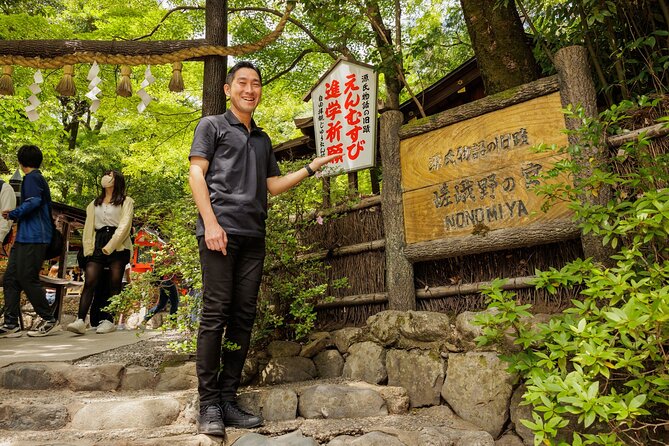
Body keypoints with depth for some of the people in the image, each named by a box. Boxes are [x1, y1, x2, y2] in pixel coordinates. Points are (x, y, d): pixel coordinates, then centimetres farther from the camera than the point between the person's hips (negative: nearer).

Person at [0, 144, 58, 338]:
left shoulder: (32, 177, -6)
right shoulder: (39, 178, 23)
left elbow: (33, 201, -23)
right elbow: (45, 208, 23)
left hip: (33, 238, -10)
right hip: (25, 237, 10)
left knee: (28, 279, -6)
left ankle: (48, 319, 5)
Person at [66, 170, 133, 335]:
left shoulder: (126, 201, 8)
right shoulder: (94, 203, 25)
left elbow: (124, 225, -4)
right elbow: (88, 227, 17)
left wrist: (109, 247, -13)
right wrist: (88, 248, 2)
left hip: (118, 246, -4)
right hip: (98, 246, 4)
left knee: (114, 285, -4)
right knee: (89, 282, -10)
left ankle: (109, 321, 0)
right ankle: (80, 320, -18)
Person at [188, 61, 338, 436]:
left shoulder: (263, 139, 26)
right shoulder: (212, 125, 11)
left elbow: (273, 184, 23)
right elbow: (196, 173, 0)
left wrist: (312, 168, 13)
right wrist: (210, 222, -12)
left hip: (254, 236, 5)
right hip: (221, 229, -5)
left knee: (244, 316, 2)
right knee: (216, 313, -7)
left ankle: (229, 399, 9)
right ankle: (209, 404, 0)